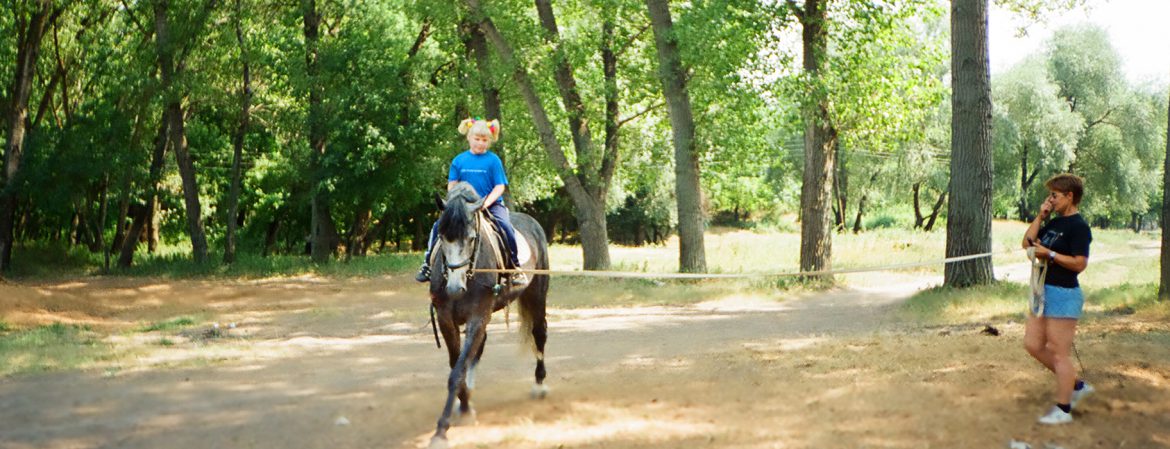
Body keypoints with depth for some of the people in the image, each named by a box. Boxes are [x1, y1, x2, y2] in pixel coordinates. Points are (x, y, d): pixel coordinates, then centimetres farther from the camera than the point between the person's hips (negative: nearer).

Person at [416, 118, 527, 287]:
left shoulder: (493, 160, 0)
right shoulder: (459, 160, 7)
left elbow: (500, 186, -4)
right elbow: (452, 186, 9)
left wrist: (487, 202, -19)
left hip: (491, 204, -3)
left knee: (505, 226, -29)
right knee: (439, 225, -12)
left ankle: (515, 267, -16)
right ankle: (428, 263, 3)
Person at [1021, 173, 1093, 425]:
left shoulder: (1078, 226, -15)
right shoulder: (1054, 223, 11)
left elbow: (1080, 264, -21)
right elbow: (1027, 242, 9)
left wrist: (1049, 254, -18)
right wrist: (1040, 216, 3)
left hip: (1063, 294, -10)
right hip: (1044, 291, 10)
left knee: (1059, 354, -2)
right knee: (1033, 345, 13)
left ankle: (1063, 410, 9)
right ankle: (1076, 385, 26)